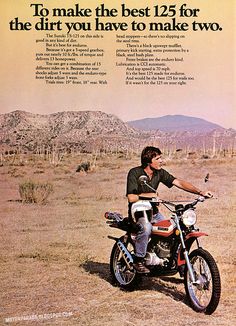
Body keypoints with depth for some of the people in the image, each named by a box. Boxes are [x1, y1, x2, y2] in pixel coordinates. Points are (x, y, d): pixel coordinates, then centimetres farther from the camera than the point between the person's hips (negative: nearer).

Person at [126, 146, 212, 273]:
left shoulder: (160, 173, 2)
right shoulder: (134, 173, -15)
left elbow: (178, 182, -7)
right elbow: (131, 198, -23)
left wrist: (200, 192, -18)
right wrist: (150, 195, -17)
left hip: (153, 211, 6)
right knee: (146, 227, -36)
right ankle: (138, 261, -19)